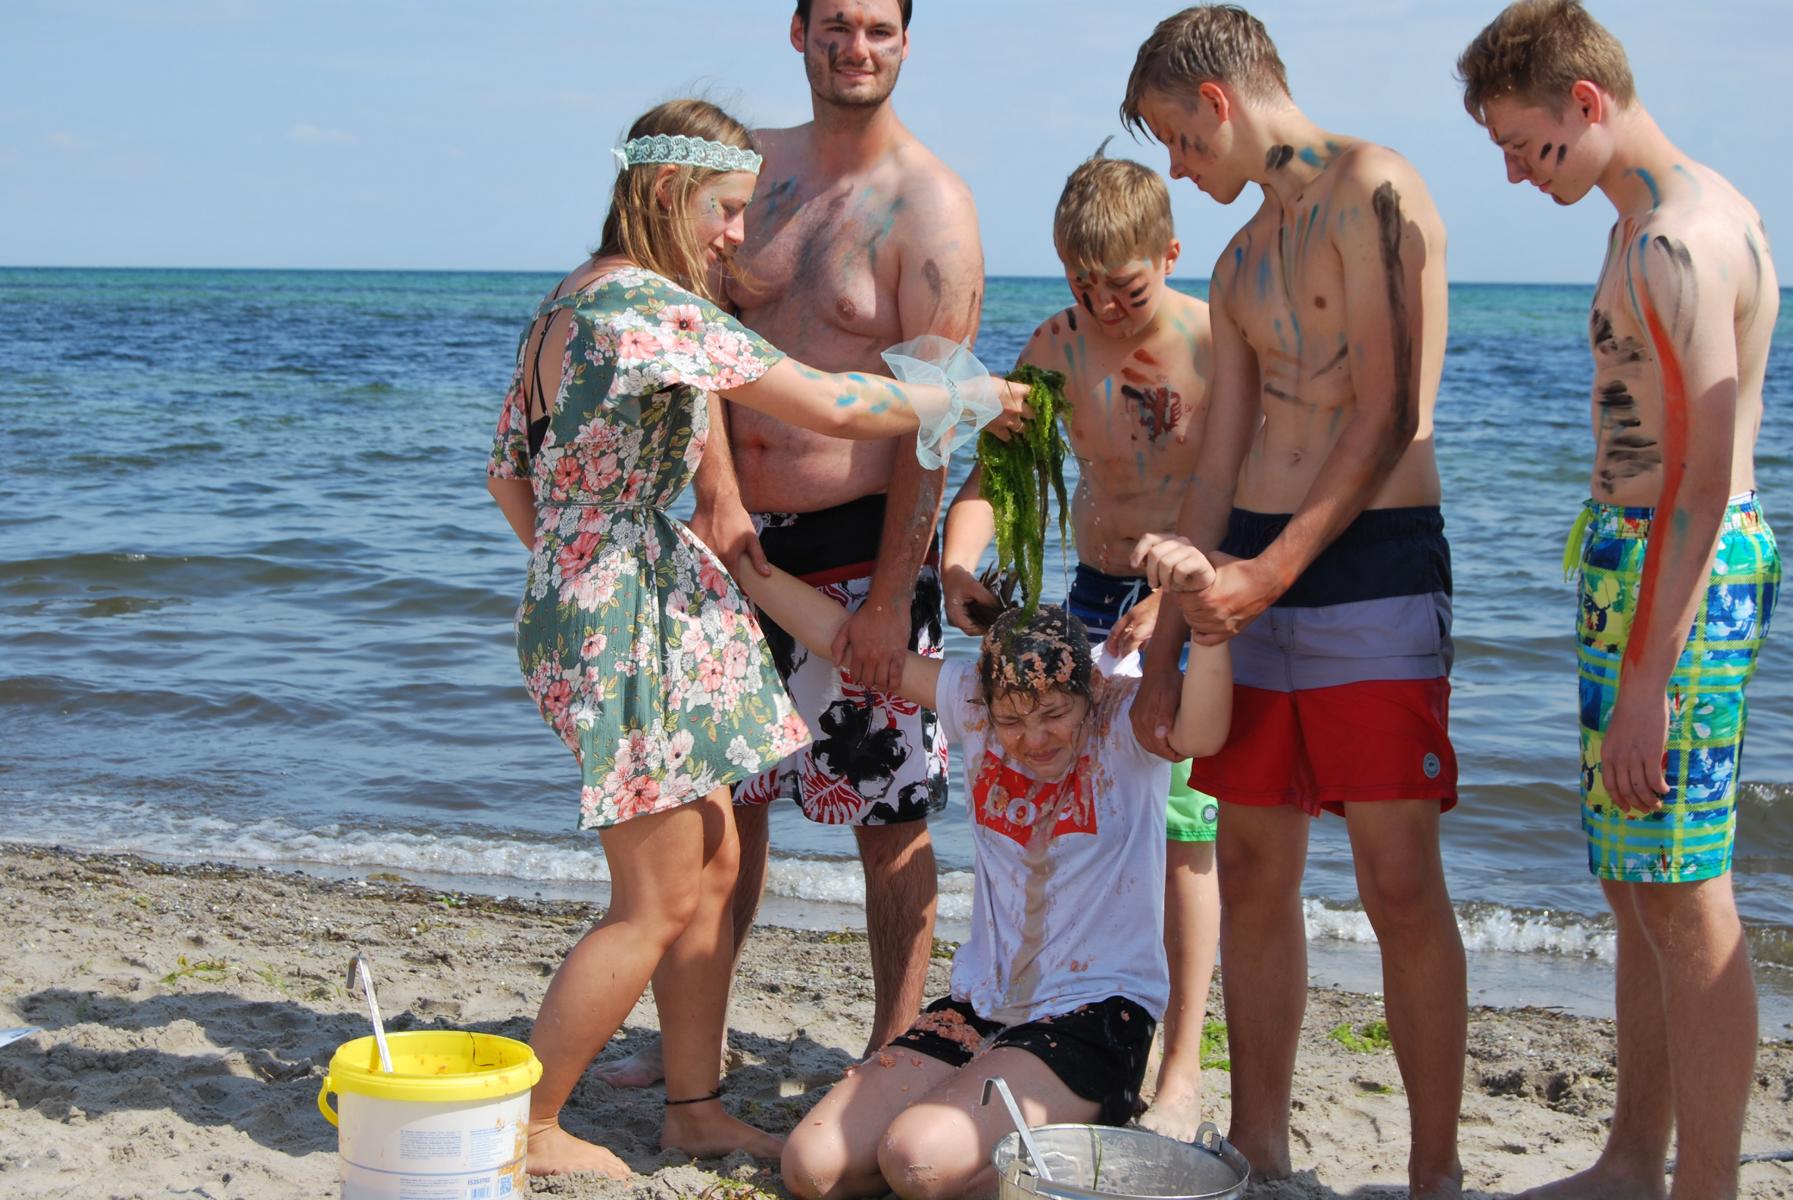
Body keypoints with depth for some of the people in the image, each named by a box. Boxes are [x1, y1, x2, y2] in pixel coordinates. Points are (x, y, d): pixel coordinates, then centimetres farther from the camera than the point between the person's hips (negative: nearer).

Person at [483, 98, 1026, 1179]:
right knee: (659, 905, -2)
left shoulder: (568, 303, 12)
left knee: (714, 866, 13)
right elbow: (830, 407, -21)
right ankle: (527, 1128, 10)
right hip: (629, 615, -10)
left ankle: (696, 1107, 22)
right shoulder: (653, 306, -18)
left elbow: (509, 475, 18)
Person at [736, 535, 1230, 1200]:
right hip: (979, 1005, 6)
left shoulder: (1123, 722, -12)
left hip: (1094, 1016, -6)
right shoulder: (974, 702, 2)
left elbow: (1199, 733, -37)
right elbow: (840, 636, 7)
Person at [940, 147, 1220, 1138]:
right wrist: (957, 566, -22)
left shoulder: (1220, 347, -15)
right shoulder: (1058, 345, -2)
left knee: (1181, 831, -7)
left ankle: (1181, 1075, 3)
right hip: (1094, 600, 4)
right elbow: (992, 473, -3)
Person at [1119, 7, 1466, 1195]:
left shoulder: (1372, 188, -5)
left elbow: (1389, 420, -13)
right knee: (1254, 875, 8)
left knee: (1401, 884, -7)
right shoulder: (1241, 263, 20)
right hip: (1252, 575, 8)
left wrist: (1273, 571, -16)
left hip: (1376, 566, -7)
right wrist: (1164, 652, 14)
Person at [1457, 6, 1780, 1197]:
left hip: (1670, 575, -11)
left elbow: (1703, 480, -22)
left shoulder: (1674, 245, -18)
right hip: (1653, 562, 11)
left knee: (1684, 906, -5)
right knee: (1640, 889, 16)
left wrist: (1645, 676, -23)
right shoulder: (1693, 210, 15)